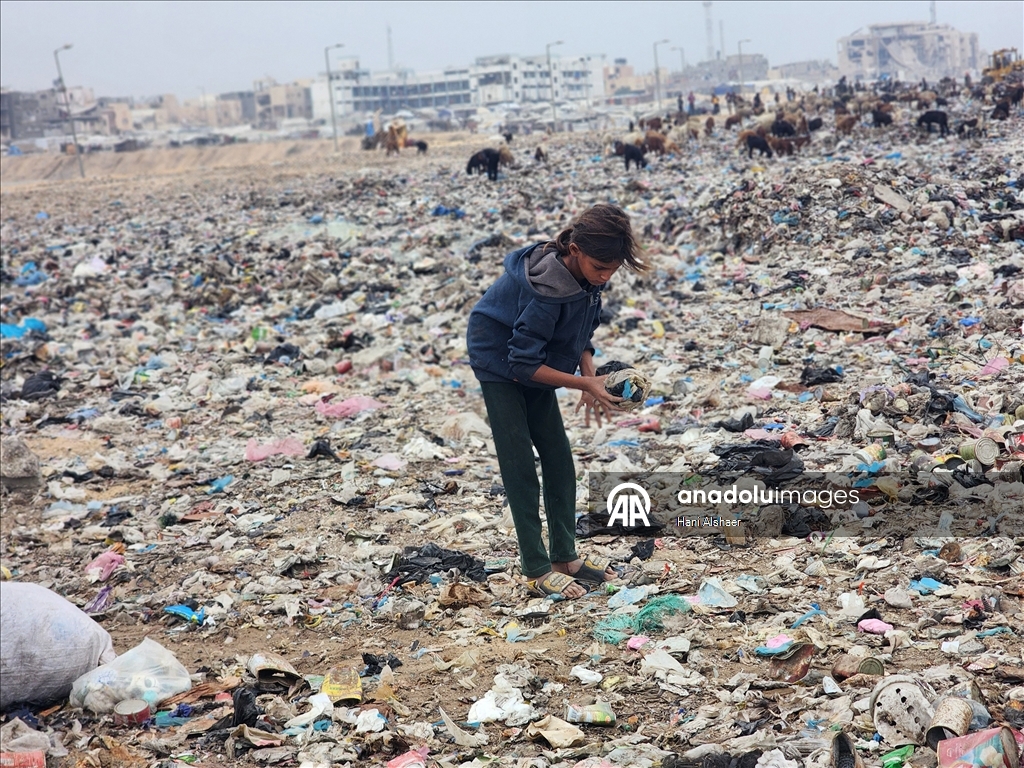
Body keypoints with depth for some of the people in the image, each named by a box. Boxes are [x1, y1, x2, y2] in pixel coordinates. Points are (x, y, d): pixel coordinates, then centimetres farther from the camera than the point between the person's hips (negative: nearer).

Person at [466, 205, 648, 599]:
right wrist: (585, 383, -31)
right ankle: (537, 571, -1)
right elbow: (523, 363, -32)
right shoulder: (547, 288, -35)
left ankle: (565, 556, 15)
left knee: (559, 459, 6)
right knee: (519, 466, -6)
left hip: (531, 362, 8)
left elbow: (582, 333, 2)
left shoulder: (586, 274, -12)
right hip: (499, 361, -8)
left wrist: (590, 376, -16)